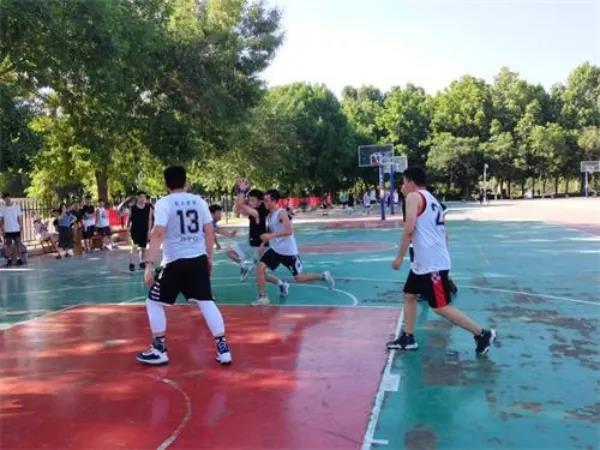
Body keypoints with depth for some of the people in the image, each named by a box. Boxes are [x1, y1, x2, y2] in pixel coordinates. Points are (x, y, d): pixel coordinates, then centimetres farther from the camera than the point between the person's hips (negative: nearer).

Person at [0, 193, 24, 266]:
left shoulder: (17, 206, -2)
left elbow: (20, 217, 1)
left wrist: (21, 226, -5)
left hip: (16, 229, 0)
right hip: (7, 230, 1)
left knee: (18, 244, 4)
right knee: (8, 245, 5)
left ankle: (19, 259, 9)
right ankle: (9, 260, 11)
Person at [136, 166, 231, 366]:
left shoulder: (163, 203, -7)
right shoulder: (199, 201, 6)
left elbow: (158, 233, -16)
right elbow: (209, 231, 6)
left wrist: (150, 264, -17)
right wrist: (209, 257, 17)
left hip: (175, 262, -4)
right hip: (199, 259, 4)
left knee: (154, 303, 12)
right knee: (207, 302, 9)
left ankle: (159, 350, 15)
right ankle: (222, 348, 4)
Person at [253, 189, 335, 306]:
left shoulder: (281, 213, -18)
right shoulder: (269, 215, 8)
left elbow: (289, 230, -30)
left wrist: (271, 235, -33)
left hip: (288, 251, -7)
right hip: (275, 249, 7)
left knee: (299, 278, 3)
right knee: (260, 268, -10)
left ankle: (323, 276, 24)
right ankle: (262, 297, 1)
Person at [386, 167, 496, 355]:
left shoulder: (413, 196, -9)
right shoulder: (431, 199, 18)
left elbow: (409, 230, -20)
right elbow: (443, 234, 20)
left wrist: (399, 257, -13)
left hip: (432, 263, -10)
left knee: (441, 307, -3)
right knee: (409, 295, 17)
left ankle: (482, 334, 4)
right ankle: (407, 338, 23)